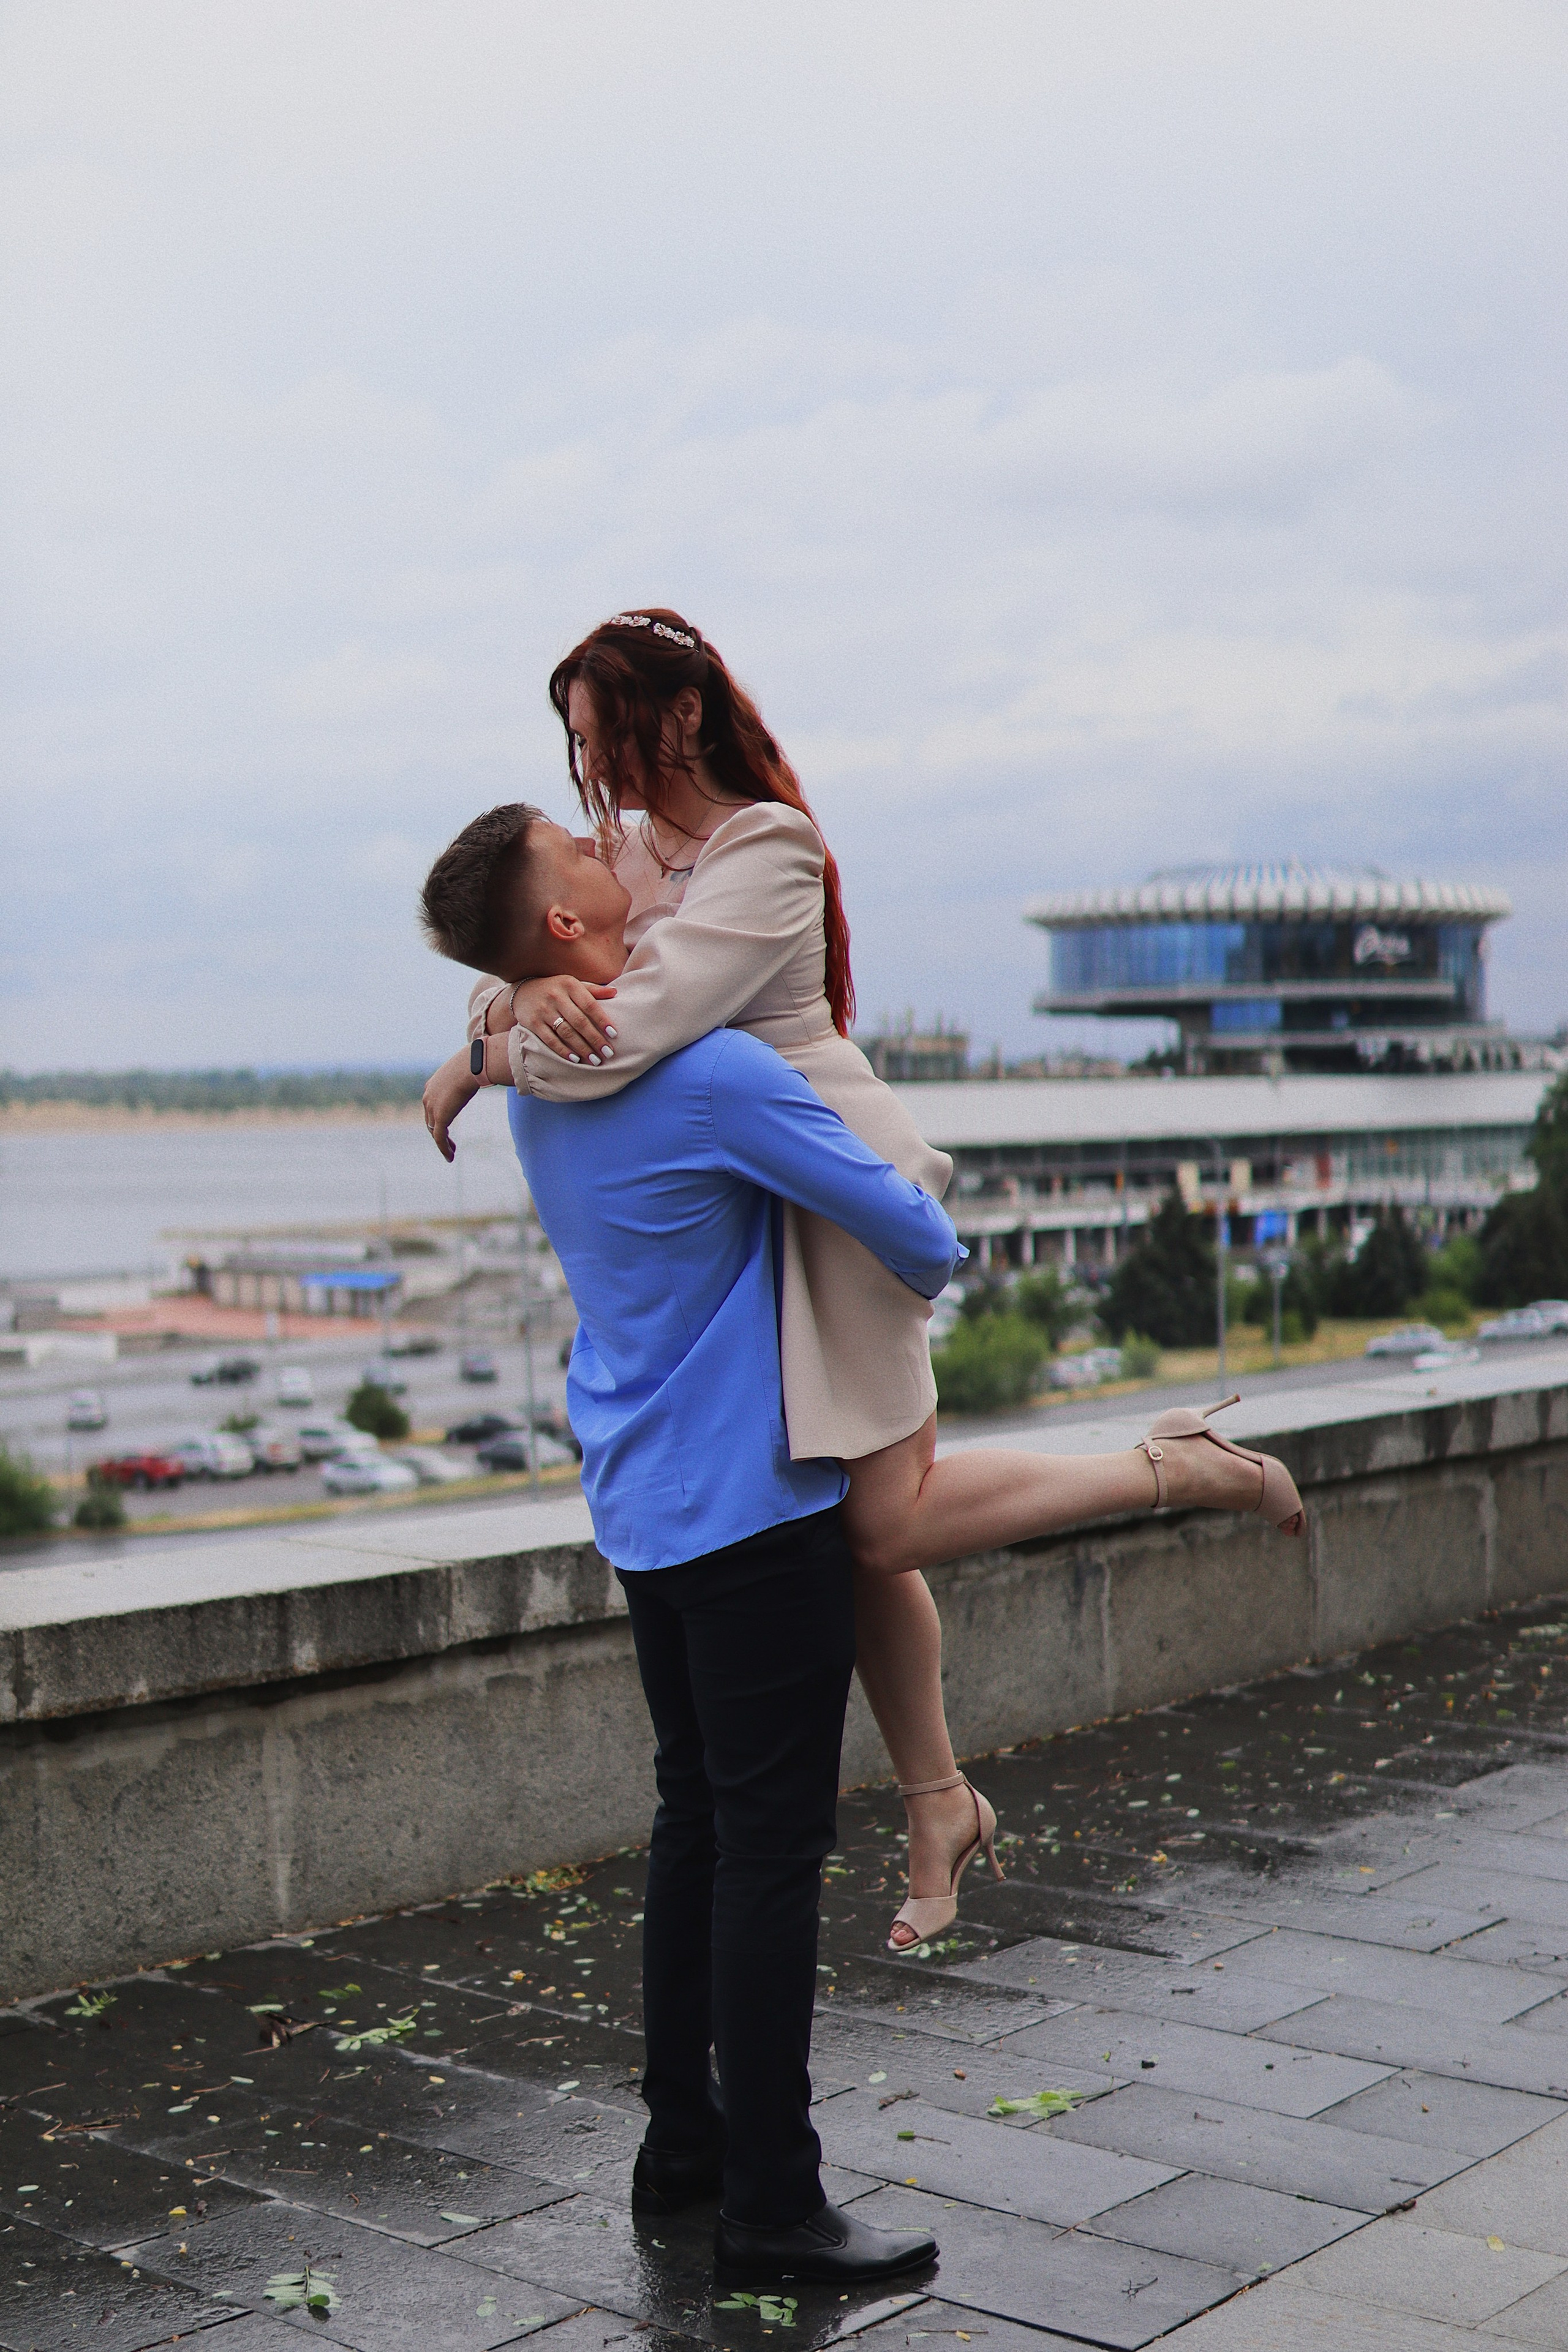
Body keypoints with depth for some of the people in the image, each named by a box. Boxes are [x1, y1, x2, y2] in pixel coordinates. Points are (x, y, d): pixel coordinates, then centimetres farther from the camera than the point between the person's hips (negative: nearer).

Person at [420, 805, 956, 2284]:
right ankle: (771, 2206, 3)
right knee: (770, 1846, -3)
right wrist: (927, 1273, 9)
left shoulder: (538, 1081, 6)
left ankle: (683, 2144, 25)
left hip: (642, 1504, 9)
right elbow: (917, 1239, -12)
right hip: (755, 1504, -9)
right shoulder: (720, 1077, -19)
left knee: (698, 1825, 17)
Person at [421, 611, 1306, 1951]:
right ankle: (941, 1805, 25)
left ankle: (1182, 1471, 6)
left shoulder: (767, 854, -16)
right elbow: (510, 987, 3)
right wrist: (524, 993, -21)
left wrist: (466, 1070, -11)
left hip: (826, 1197, -7)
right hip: (734, 1221, 7)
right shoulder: (620, 852, 10)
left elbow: (623, 1037, -26)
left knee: (888, 1523, -10)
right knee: (864, 1532, 11)